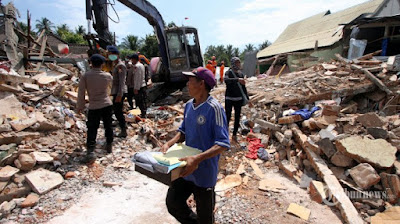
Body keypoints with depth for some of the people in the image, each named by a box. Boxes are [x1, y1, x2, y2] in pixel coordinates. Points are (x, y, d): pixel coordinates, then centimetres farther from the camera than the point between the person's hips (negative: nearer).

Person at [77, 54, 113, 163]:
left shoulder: (86, 76, -10)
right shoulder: (107, 76, -3)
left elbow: (81, 92, -5)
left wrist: (80, 106, 6)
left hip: (94, 107, -2)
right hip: (107, 105, 2)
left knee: (92, 129, 1)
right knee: (108, 126, 17)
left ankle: (90, 152, -8)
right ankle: (109, 146, 31)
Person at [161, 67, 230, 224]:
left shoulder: (214, 108, -22)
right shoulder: (189, 105, 1)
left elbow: (223, 144, -24)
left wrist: (197, 159, -34)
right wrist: (170, 143, -6)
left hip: (204, 172, -6)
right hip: (186, 169, 7)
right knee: (173, 202, 16)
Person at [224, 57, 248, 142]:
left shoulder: (241, 74, 8)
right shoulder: (229, 72, -7)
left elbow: (243, 87, 14)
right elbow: (226, 80, -31)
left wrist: (247, 99, 14)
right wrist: (237, 80, -42)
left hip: (239, 99, 5)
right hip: (229, 99, -5)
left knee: (237, 117, 9)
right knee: (228, 117, -4)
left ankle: (234, 135, 22)